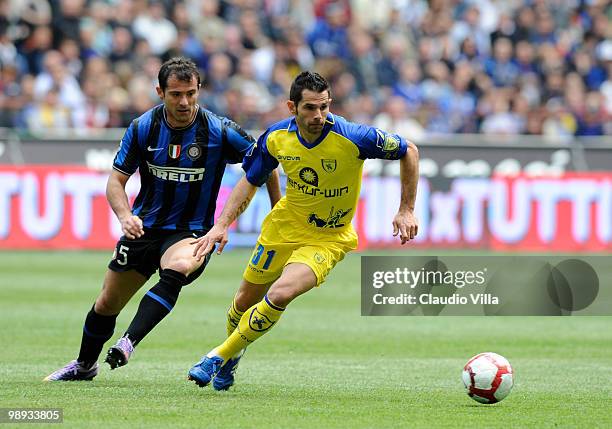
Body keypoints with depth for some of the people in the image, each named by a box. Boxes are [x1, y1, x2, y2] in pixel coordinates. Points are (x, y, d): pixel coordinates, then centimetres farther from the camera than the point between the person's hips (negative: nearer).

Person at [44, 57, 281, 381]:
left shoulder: (219, 131, -15)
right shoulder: (143, 127, -9)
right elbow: (116, 179, -3)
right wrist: (125, 216, -22)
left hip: (192, 234, -3)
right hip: (144, 228, 3)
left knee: (177, 269, -38)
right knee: (107, 303, 12)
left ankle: (128, 343, -43)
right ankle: (84, 365, 39)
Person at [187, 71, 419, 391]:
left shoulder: (352, 137, -27)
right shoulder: (277, 137, -15)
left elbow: (409, 151, -12)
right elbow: (249, 183, 2)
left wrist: (406, 210, -10)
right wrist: (221, 226, -10)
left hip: (327, 239, -4)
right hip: (283, 228, 4)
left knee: (279, 295, -27)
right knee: (245, 302, 14)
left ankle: (222, 356, -7)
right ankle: (232, 359, 46)